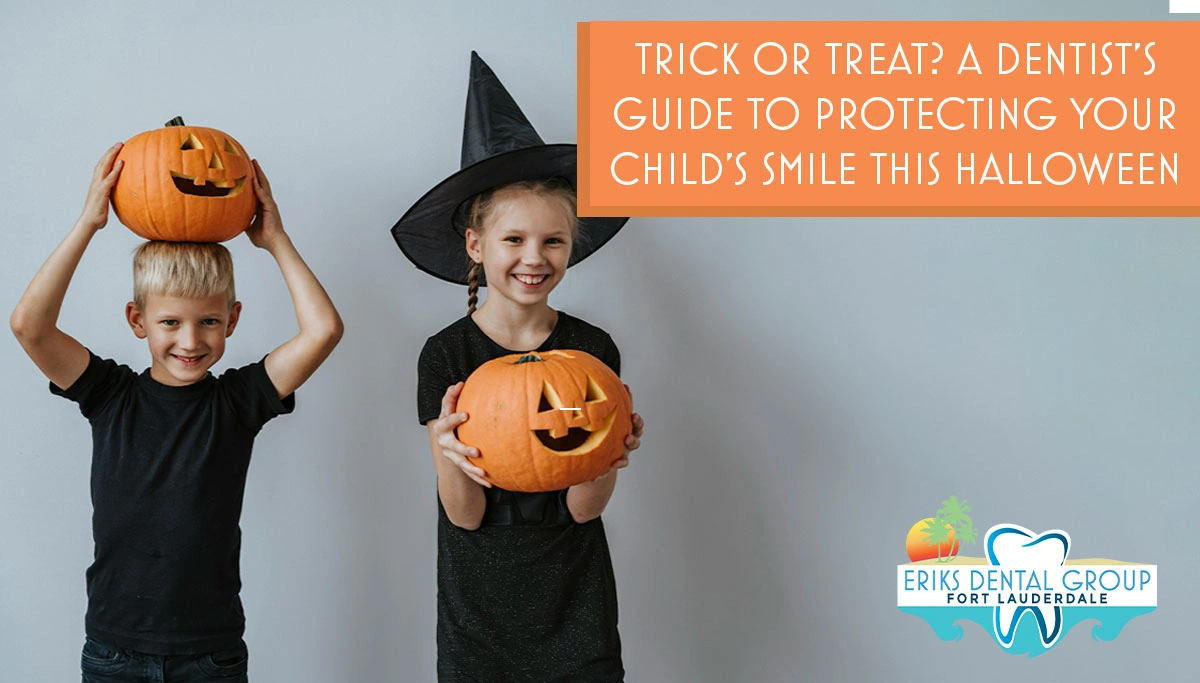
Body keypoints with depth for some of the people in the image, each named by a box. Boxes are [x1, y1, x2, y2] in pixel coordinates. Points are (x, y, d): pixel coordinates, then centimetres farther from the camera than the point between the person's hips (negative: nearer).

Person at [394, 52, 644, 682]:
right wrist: (450, 448, -31)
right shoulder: (446, 356, -8)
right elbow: (466, 515, -11)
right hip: (478, 607, -1)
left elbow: (583, 507, -7)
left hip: (575, 614, 1)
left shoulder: (593, 351, -4)